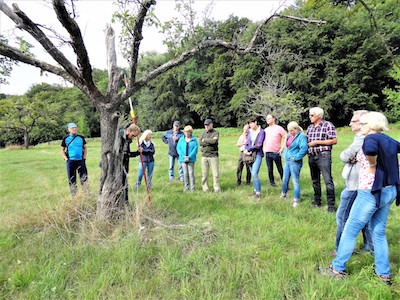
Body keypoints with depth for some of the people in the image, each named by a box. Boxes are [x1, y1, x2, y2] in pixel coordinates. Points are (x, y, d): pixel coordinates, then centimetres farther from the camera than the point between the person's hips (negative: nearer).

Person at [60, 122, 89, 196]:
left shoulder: (81, 138, 5)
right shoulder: (65, 138, 2)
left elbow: (85, 148, 13)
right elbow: (62, 150, 9)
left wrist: (84, 158, 2)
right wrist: (66, 159, -3)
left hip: (80, 160, 1)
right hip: (70, 161, 0)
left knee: (84, 178, 1)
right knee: (71, 180, 6)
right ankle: (73, 196, 18)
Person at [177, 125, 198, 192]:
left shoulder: (194, 139, -1)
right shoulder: (181, 139, 6)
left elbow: (195, 149, -7)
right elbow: (178, 148, 2)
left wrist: (189, 157, -15)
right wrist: (183, 156, -11)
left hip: (191, 159, -2)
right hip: (183, 159, 2)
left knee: (191, 173, -3)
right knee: (185, 173, 8)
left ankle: (193, 187, 6)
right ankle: (186, 187, 18)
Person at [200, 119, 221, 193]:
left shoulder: (216, 133, 3)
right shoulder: (203, 133, 13)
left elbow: (214, 141, -17)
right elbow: (200, 143, -2)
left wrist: (205, 140, -5)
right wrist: (210, 141, -9)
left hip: (213, 156, -3)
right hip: (204, 156, 3)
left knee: (215, 173, -1)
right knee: (204, 174, 5)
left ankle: (217, 189, 7)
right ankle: (205, 189, 14)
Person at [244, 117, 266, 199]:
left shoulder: (261, 131, -6)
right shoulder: (250, 131, 12)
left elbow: (258, 144, -13)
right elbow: (247, 142, 9)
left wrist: (248, 150, -10)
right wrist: (246, 151, -10)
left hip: (258, 154, -6)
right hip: (250, 154, 6)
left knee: (254, 174, -15)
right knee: (253, 174, 10)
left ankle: (258, 193, -7)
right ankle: (255, 190, 21)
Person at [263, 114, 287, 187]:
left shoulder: (279, 128, -3)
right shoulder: (266, 130, 15)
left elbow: (287, 138, -7)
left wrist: (282, 148, -11)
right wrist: (264, 148, 14)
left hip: (276, 153, -5)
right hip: (267, 153, 5)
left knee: (280, 169, 0)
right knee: (269, 169, 9)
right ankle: (271, 182, 20)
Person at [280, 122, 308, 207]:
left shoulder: (301, 136, -13)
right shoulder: (289, 135, 11)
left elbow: (304, 148, -25)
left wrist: (296, 157, -21)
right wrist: (284, 154, 14)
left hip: (295, 162, -7)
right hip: (287, 160, 8)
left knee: (295, 181, -1)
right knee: (285, 179, 17)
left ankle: (296, 200, 10)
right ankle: (283, 194, 37)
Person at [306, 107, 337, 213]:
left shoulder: (328, 125, -5)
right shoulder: (310, 127, 14)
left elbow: (334, 140, -11)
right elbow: (306, 140, 22)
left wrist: (317, 142, -13)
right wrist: (308, 144, -1)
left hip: (323, 155, -7)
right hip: (311, 156, 7)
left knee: (328, 181, -9)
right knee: (315, 180, 14)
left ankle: (331, 206, -2)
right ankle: (317, 202, 25)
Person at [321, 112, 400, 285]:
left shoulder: (371, 138, -15)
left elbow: (370, 149, -39)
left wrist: (372, 167, -22)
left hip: (371, 192, -8)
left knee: (350, 230, 4)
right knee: (379, 232, 18)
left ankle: (337, 269, 14)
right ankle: (384, 274, 27)